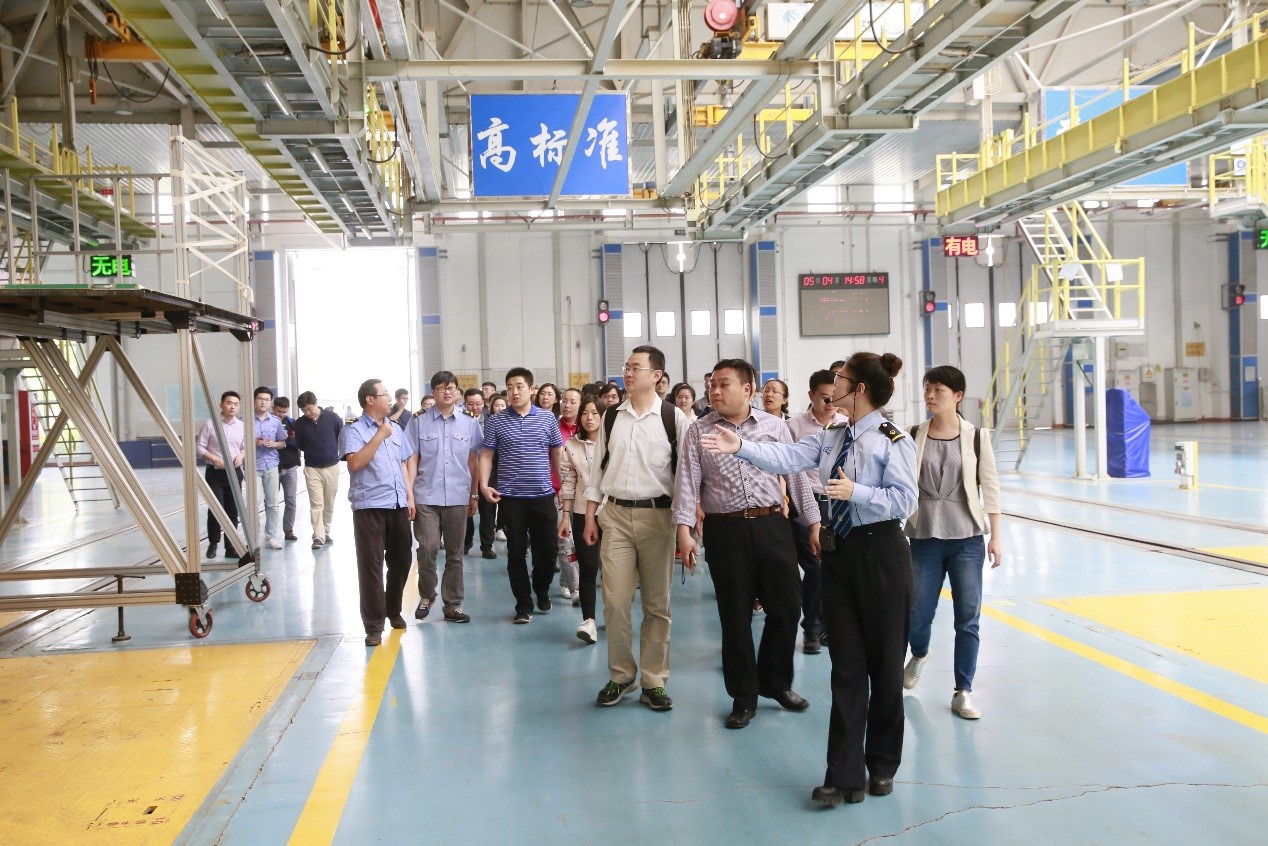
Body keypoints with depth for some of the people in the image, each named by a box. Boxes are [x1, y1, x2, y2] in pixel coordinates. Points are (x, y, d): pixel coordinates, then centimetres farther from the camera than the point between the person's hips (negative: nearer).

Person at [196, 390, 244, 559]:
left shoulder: (242, 426, 4)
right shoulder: (210, 424, -5)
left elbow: (246, 447, 13)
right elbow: (200, 446, -3)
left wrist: (241, 455, -8)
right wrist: (214, 459, -15)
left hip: (235, 472, 3)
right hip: (214, 472, -3)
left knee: (233, 510, 5)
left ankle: (231, 547, 14)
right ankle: (213, 543, 11)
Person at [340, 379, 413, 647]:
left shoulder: (395, 428, 15)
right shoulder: (353, 430, -5)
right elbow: (355, 463, -20)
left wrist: (409, 498, 13)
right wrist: (379, 436, -17)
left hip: (398, 505, 6)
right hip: (369, 507, -6)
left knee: (401, 561, 14)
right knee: (371, 566, -3)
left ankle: (393, 610, 34)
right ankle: (374, 626, 3)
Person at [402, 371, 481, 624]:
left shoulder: (469, 424, 5)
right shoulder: (419, 423, 1)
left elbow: (472, 461, 9)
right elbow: (411, 460, 1)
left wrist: (474, 495, 9)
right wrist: (409, 495, -4)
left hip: (457, 498, 2)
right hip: (426, 498, -1)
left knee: (455, 553, 7)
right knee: (427, 549, -6)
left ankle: (453, 605, 16)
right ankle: (426, 596, 18)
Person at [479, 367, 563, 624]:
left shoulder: (548, 418, 5)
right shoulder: (495, 422, 2)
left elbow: (557, 454, 10)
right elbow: (486, 455, 4)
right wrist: (484, 485, -8)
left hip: (543, 495, 1)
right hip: (510, 497, -1)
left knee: (548, 549, 4)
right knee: (516, 552, 4)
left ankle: (542, 590, 32)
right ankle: (524, 605, 14)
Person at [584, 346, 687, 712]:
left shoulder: (673, 418, -3)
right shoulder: (611, 417, 7)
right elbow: (598, 467, 11)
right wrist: (590, 515, 8)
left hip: (657, 515, -2)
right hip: (615, 515, 2)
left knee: (657, 603, 7)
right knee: (615, 601, 0)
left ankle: (653, 682, 18)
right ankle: (620, 674, 18)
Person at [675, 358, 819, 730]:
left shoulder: (774, 426, 5)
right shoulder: (699, 431, 3)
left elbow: (796, 475, 7)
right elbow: (688, 481, -2)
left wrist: (813, 522, 6)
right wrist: (684, 529, -13)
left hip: (772, 526, 1)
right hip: (725, 531, -1)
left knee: (787, 607, 5)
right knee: (735, 616, 6)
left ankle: (776, 682, 29)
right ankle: (743, 698, 21)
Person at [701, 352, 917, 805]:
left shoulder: (893, 441, -10)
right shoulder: (830, 437, 8)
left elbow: (905, 500, -15)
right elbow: (788, 457, -2)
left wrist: (856, 492, -22)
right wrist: (741, 447, -11)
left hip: (881, 553, -6)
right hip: (840, 552, 6)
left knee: (884, 662, 7)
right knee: (846, 666, 6)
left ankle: (882, 766, 24)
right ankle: (845, 776, 9)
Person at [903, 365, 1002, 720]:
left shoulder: (976, 436, -2)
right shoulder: (914, 436, 0)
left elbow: (990, 488, 1)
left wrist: (995, 537, 0)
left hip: (967, 538, -1)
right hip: (925, 537, 1)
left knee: (968, 618, 1)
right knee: (916, 614, 4)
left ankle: (962, 693, 15)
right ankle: (919, 655, 39)